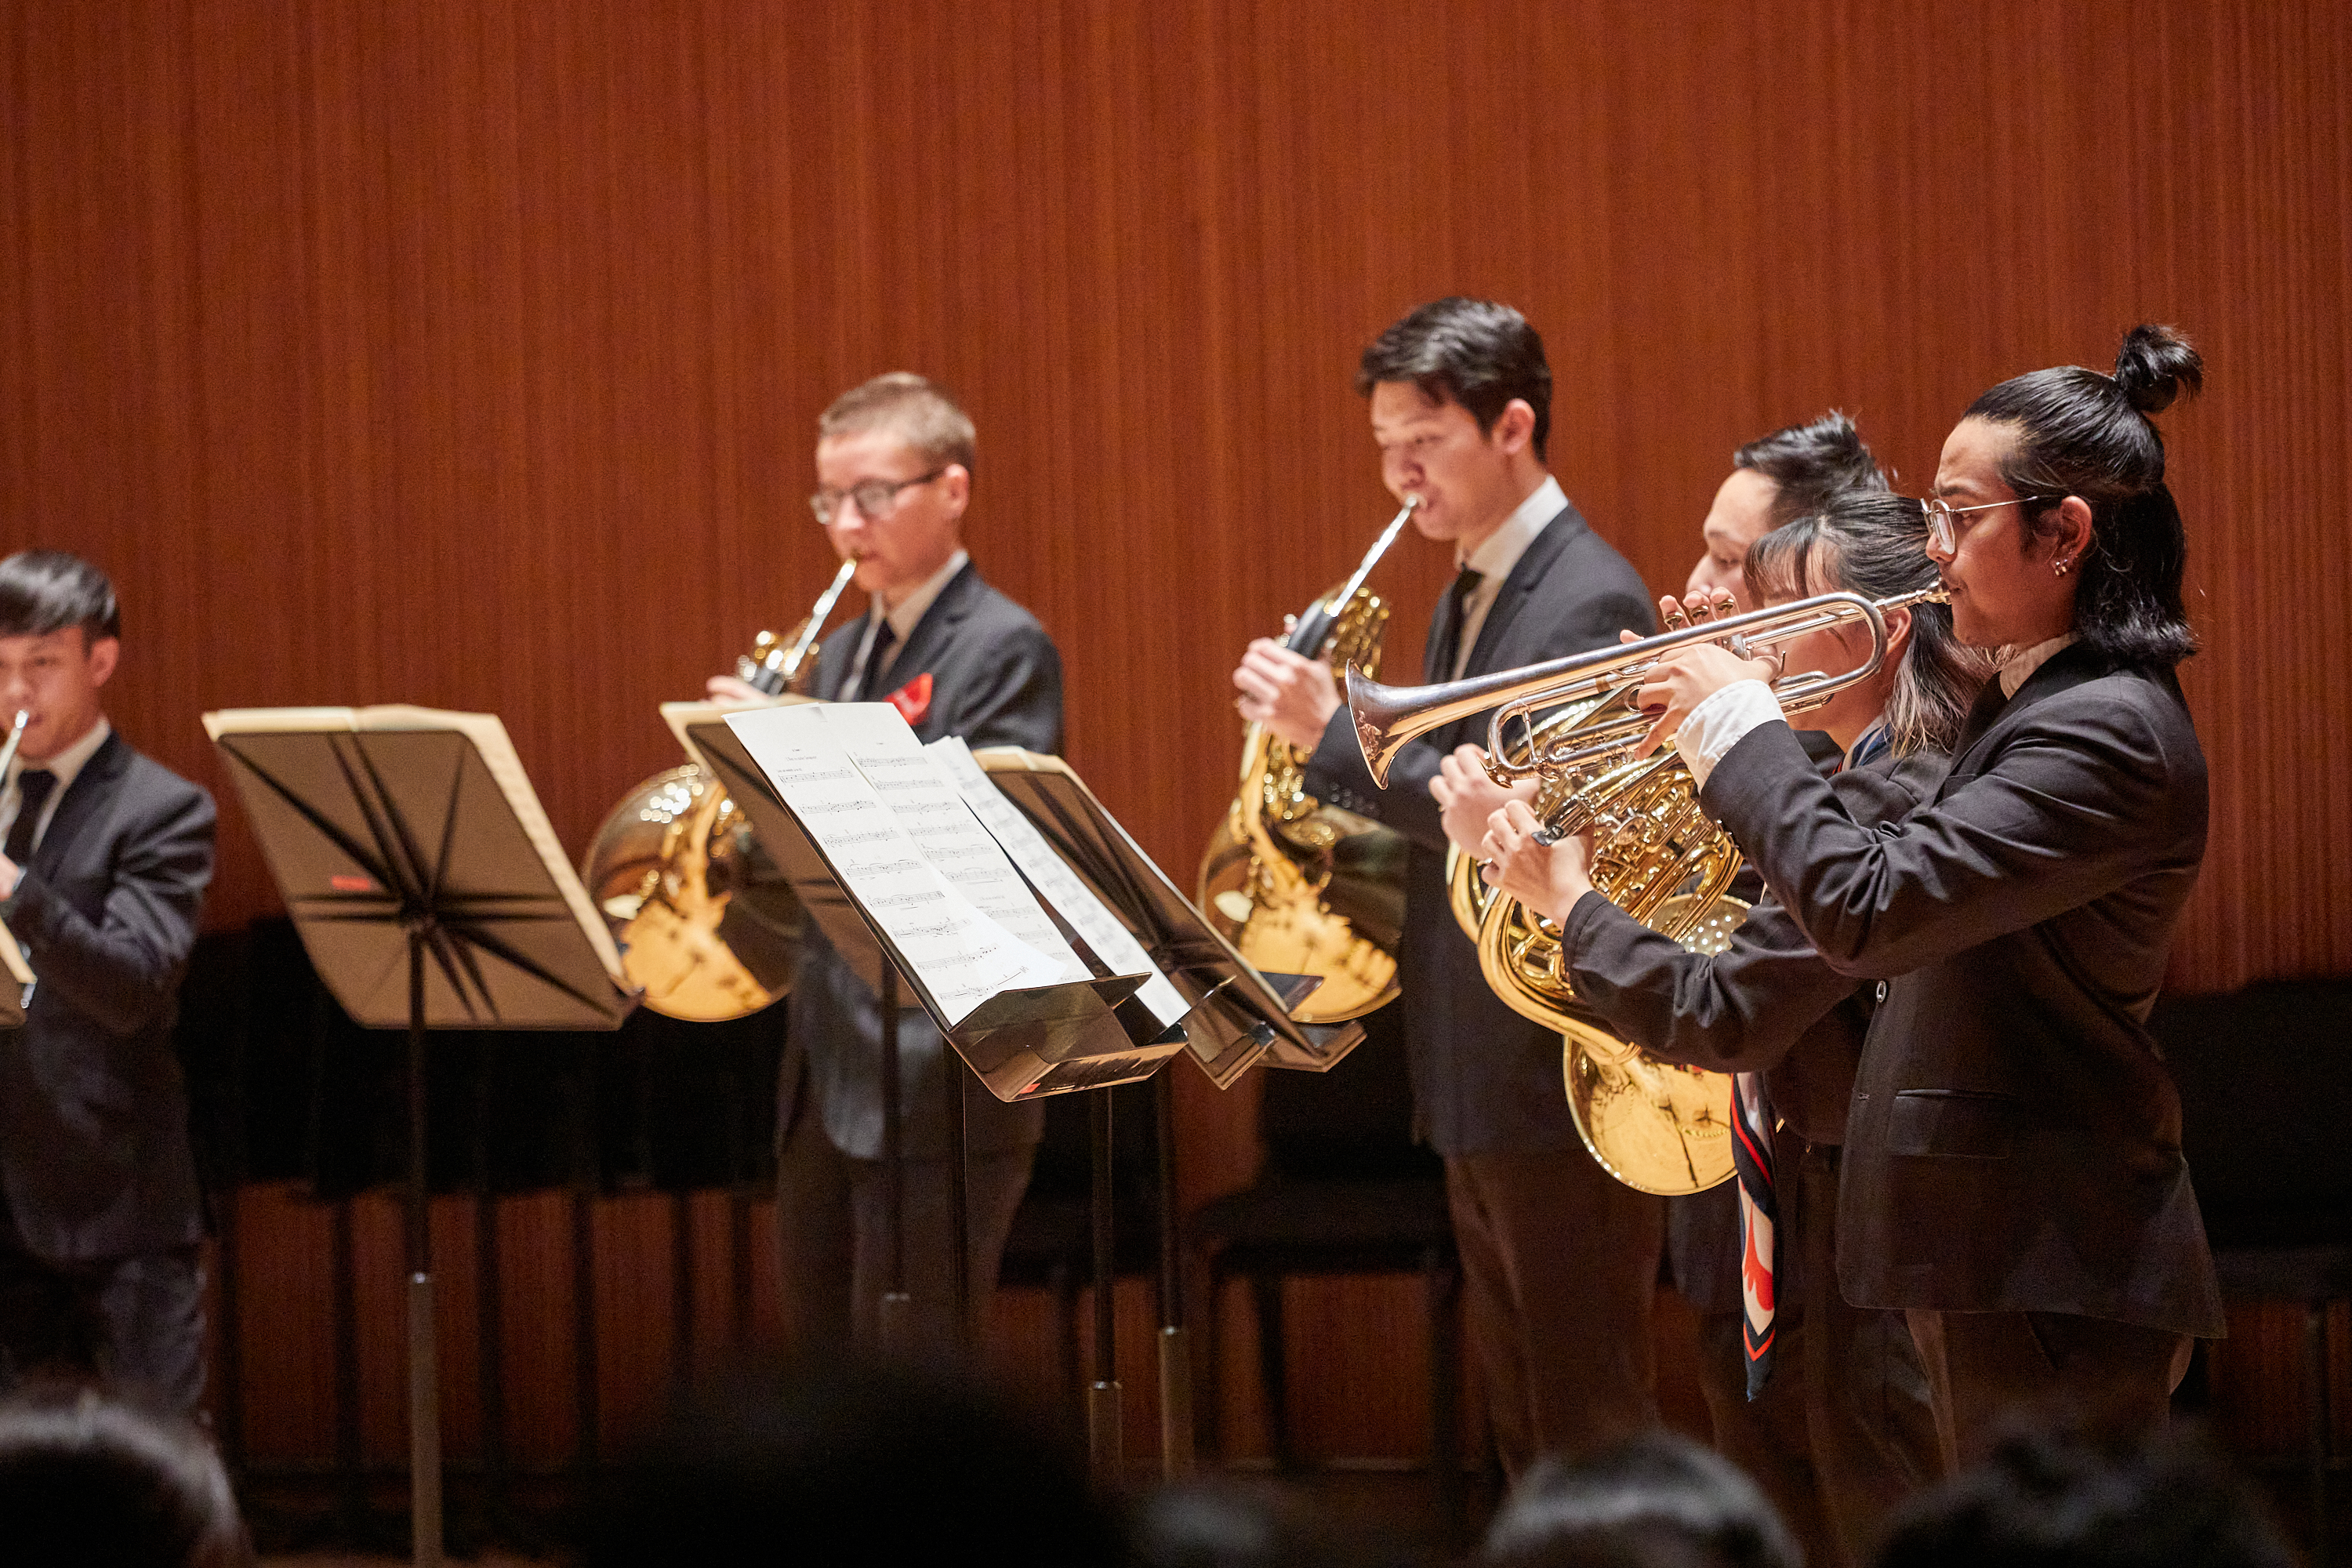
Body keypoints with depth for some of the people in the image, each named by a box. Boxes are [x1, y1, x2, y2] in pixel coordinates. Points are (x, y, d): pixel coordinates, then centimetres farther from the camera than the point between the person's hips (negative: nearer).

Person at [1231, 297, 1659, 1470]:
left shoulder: (1590, 601, -15)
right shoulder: (1471, 595, 15)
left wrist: (1332, 735, -22)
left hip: (1565, 1077, -10)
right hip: (1478, 1082, 10)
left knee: (1590, 1432, -6)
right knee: (1523, 1426, 14)